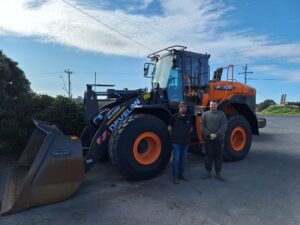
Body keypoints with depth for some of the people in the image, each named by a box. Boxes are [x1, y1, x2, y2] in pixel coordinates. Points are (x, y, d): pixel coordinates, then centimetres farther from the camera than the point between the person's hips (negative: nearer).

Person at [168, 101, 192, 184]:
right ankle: (175, 176, 10)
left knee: (182, 159, 13)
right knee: (176, 159, -2)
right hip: (176, 142, -5)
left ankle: (181, 174, 27)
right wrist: (173, 135, 4)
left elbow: (190, 128, 20)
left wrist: (186, 135, 14)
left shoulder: (188, 118, 6)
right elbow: (169, 128, -2)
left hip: (186, 142, 5)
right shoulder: (174, 117, -9)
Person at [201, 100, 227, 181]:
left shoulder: (221, 114, 4)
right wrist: (209, 134, -14)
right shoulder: (205, 114, 6)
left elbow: (224, 126, -5)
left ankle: (218, 173, 19)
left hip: (219, 139, 0)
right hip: (208, 139, 1)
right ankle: (208, 172, 19)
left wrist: (216, 134, -14)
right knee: (208, 155, 7)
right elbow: (202, 126, -2)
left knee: (218, 156, 6)